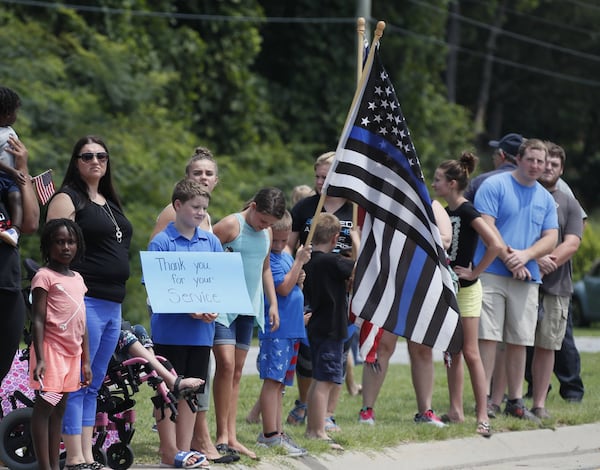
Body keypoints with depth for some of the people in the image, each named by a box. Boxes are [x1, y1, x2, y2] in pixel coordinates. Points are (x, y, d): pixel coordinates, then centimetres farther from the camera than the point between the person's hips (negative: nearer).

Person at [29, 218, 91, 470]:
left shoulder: (77, 279, 16)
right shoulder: (44, 276, -6)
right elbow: (38, 320, -11)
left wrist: (85, 361, 17)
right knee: (44, 407, -6)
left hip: (72, 354, 7)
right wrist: (40, 359, -19)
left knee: (59, 410, 11)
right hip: (51, 350, -7)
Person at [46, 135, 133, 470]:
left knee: (94, 384, 10)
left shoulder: (110, 203, 20)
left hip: (112, 305, 8)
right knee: (77, 383, -8)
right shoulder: (67, 199, -4)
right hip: (85, 301, -8)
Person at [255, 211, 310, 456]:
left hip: (292, 329, 9)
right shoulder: (266, 259, -11)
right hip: (275, 328, -9)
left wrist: (299, 280, 3)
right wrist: (299, 261, -14)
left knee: (279, 383, 11)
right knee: (272, 380, -11)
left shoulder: (287, 256, 16)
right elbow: (284, 288, -18)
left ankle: (277, 432, 14)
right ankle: (270, 434, -13)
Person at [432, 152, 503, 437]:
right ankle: (456, 411, 15)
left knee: (470, 353, -8)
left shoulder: (467, 212, -14)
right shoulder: (445, 213, 10)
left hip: (466, 289, -8)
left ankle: (482, 416, -7)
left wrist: (474, 272, -18)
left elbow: (495, 245, -24)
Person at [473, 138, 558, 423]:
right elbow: (487, 226, -9)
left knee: (519, 340, 6)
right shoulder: (494, 186, -1)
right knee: (487, 337, -9)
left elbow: (550, 238, 9)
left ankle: (515, 400, 13)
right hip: (491, 272, -5)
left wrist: (525, 255, -10)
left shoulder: (546, 199, 16)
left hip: (527, 278, 5)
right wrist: (509, 260, -14)